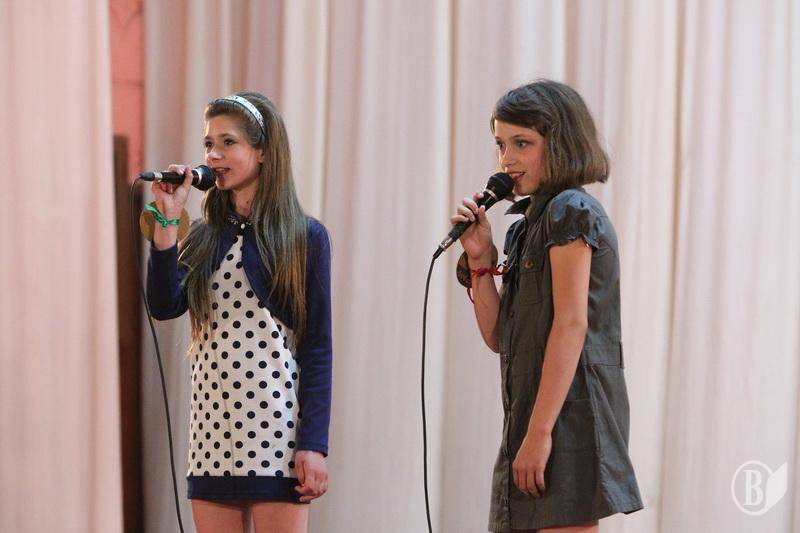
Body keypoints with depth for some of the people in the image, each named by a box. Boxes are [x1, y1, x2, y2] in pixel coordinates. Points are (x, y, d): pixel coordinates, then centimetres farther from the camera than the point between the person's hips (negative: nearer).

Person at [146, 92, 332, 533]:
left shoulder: (304, 237, -1)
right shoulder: (203, 238, 12)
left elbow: (318, 348, -3)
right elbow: (164, 306, -4)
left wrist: (314, 445, -9)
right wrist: (166, 221, -7)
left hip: (276, 435, -4)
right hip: (212, 437, 5)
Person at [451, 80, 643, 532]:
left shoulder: (570, 210, -8)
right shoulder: (528, 223, 19)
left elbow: (571, 325, -17)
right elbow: (499, 337, 18)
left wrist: (539, 433, -21)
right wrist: (481, 258, 5)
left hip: (568, 411, -9)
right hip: (533, 412, 9)